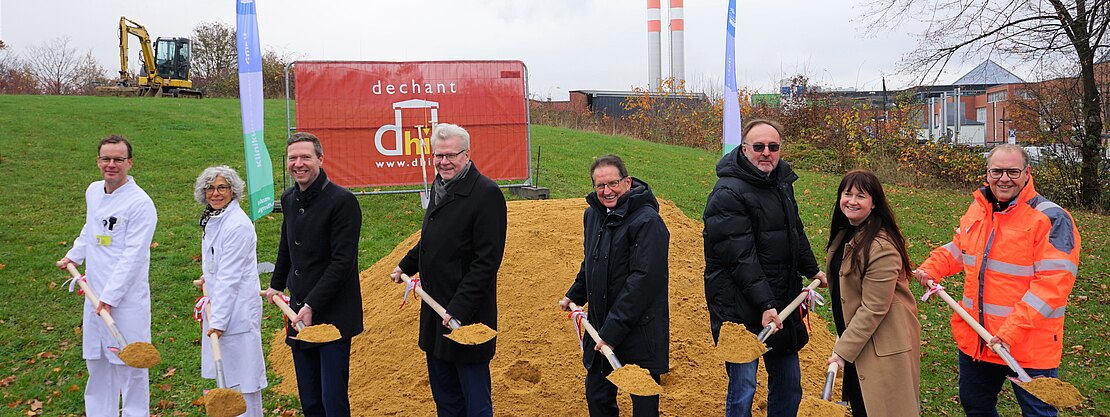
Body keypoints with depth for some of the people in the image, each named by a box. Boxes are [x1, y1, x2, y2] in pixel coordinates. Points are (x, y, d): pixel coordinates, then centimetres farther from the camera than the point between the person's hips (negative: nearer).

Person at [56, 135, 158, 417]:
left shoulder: (140, 203, -16)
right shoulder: (93, 191, 8)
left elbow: (133, 256, -19)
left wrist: (110, 297, -18)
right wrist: (74, 255, 27)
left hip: (127, 296, -7)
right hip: (95, 293, 7)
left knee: (129, 363, 2)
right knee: (96, 361, 17)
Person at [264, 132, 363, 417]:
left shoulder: (342, 201, -14)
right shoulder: (289, 199, 10)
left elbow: (343, 262, -19)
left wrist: (312, 305, -21)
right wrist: (277, 284, 31)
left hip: (333, 315, -7)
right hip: (299, 315, 7)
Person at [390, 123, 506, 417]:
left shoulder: (486, 194, -17)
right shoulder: (440, 186, 10)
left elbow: (487, 260, -22)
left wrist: (459, 309, -24)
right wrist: (406, 266, 30)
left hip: (467, 313, -8)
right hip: (435, 310, 9)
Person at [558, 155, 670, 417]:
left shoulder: (647, 222, -18)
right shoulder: (593, 214, 8)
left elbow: (643, 280, -24)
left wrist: (614, 330, -24)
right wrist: (575, 295, 20)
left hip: (639, 332, -7)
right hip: (600, 325, 7)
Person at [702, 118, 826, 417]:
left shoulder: (782, 182, 10)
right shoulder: (728, 193, -17)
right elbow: (740, 258, -22)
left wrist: (811, 269, 36)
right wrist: (764, 305, -26)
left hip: (782, 303, 8)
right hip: (742, 308, -8)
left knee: (789, 383, 18)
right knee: (743, 388, -2)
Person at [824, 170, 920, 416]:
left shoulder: (882, 247, -24)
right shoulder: (844, 232, 6)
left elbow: (873, 308, -23)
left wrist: (843, 350, -20)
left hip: (882, 345, -9)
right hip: (853, 333, 9)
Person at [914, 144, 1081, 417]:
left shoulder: (1050, 219, -17)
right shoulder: (977, 210, 5)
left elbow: (1052, 283, -24)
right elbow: (958, 249, 22)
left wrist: (1013, 331, -28)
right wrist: (931, 269, 3)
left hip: (1029, 345, -7)